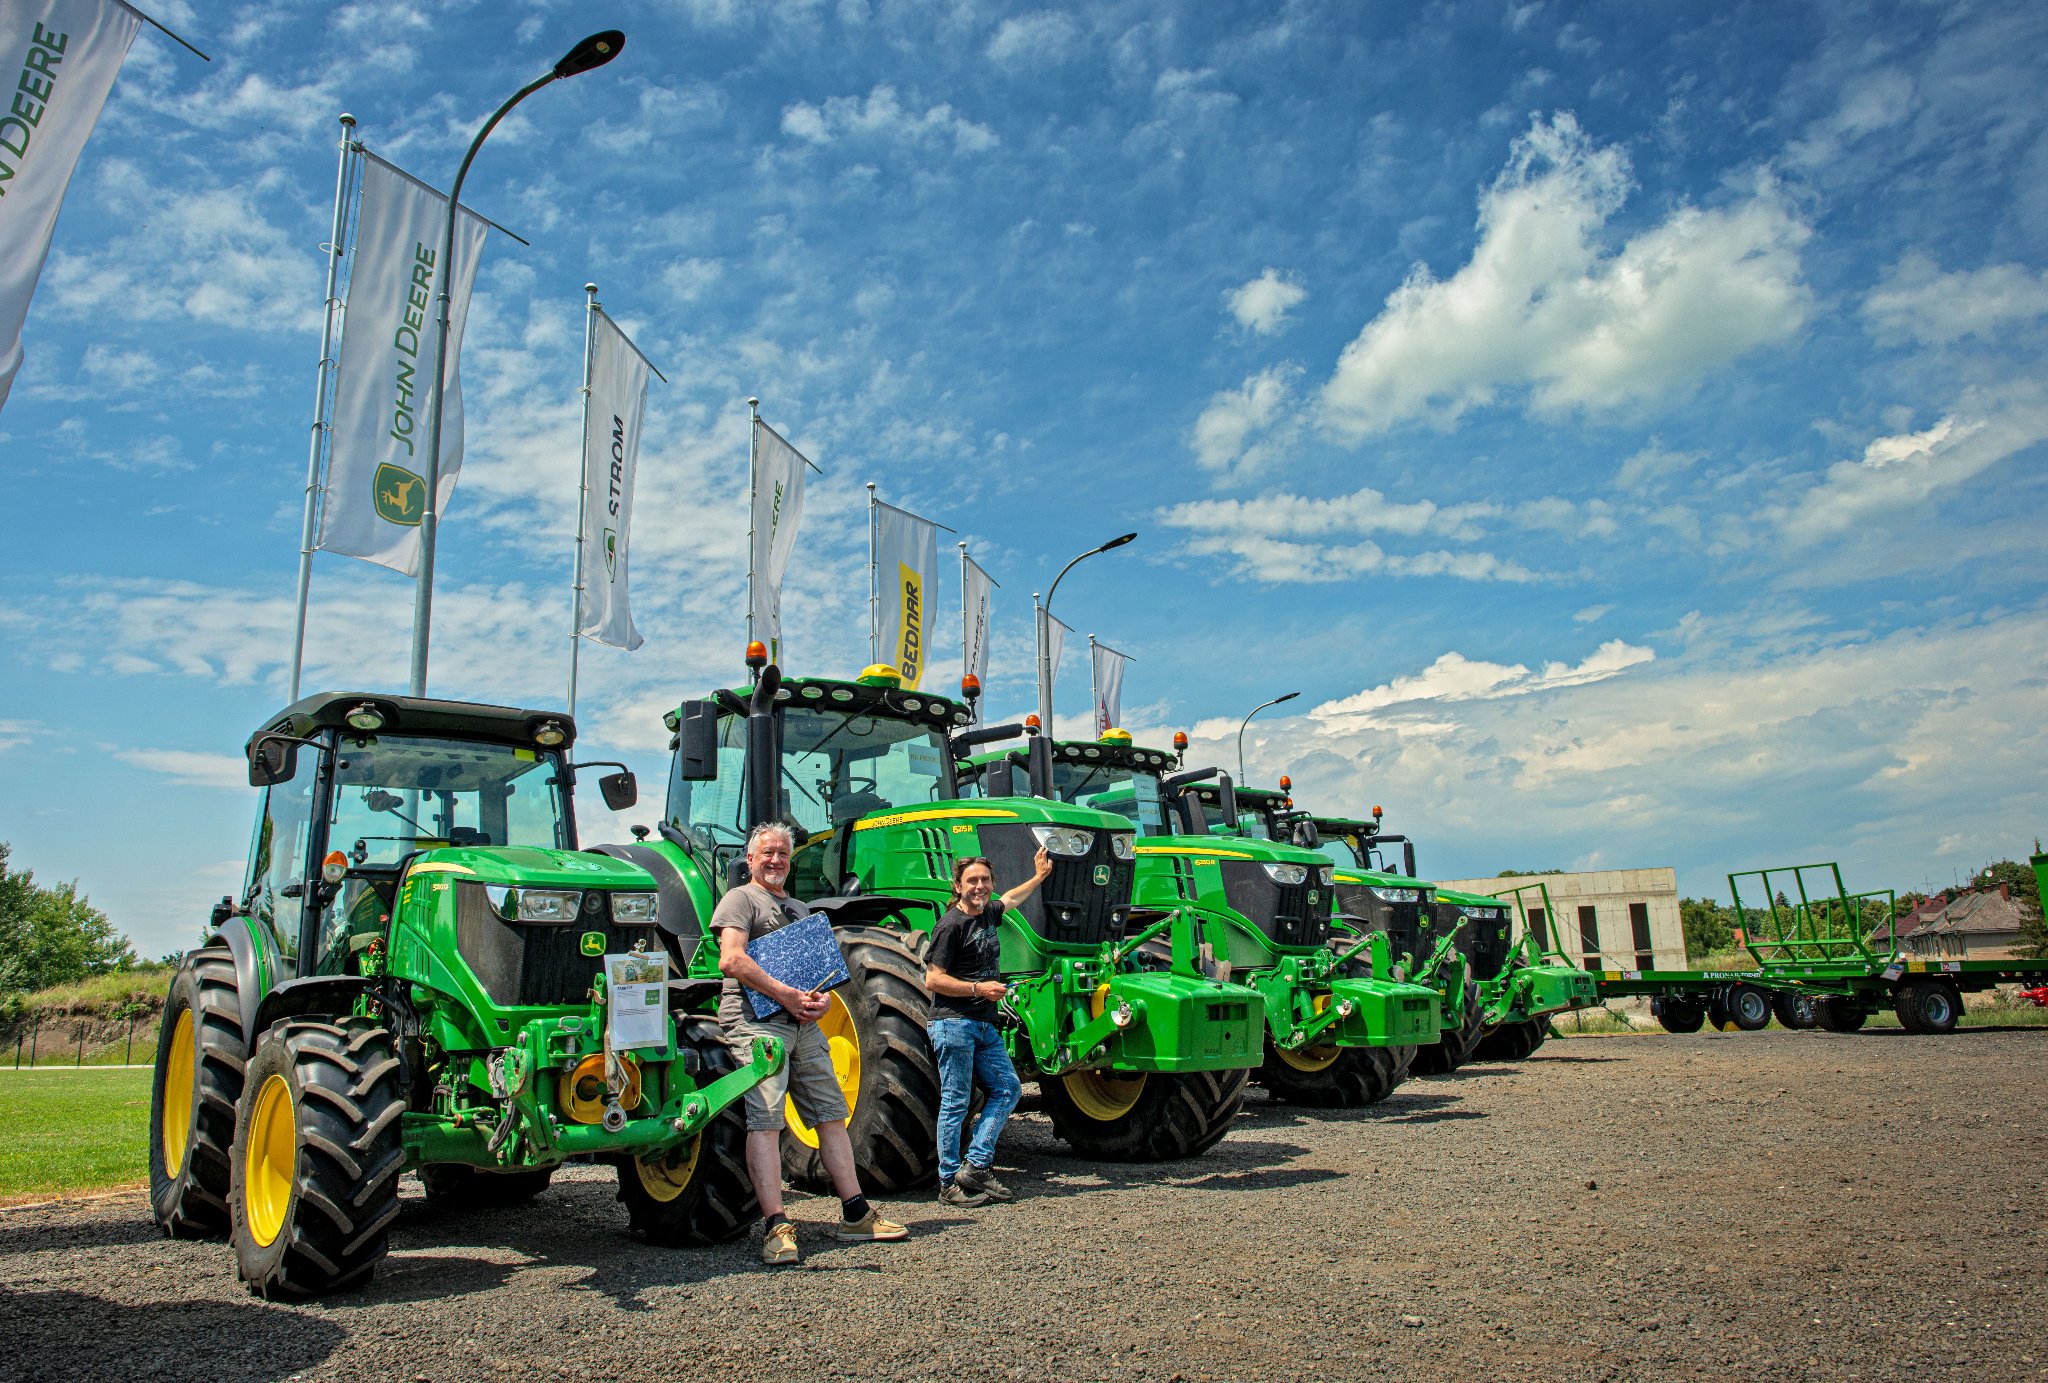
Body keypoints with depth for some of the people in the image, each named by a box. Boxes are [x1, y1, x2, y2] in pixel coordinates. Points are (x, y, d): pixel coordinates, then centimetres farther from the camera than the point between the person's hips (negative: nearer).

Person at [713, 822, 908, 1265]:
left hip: (804, 1024, 8)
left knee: (831, 1114, 7)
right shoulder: (739, 900, 1)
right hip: (757, 1021, -7)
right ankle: (776, 1227, -13)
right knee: (764, 1120, -13)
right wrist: (787, 995, -16)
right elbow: (732, 961, -14)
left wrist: (822, 997, 2)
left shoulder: (798, 909, 25)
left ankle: (855, 1214, 13)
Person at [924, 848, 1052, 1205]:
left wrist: (1040, 876, 45)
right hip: (953, 1023, -9)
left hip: (983, 1025, 9)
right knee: (956, 1102, -5)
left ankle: (975, 1167, 10)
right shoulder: (951, 924, -12)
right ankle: (950, 1184, 4)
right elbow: (933, 979, -15)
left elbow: (1012, 898, 36)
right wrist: (978, 988, -18)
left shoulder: (988, 915, 12)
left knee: (1007, 1089, 8)